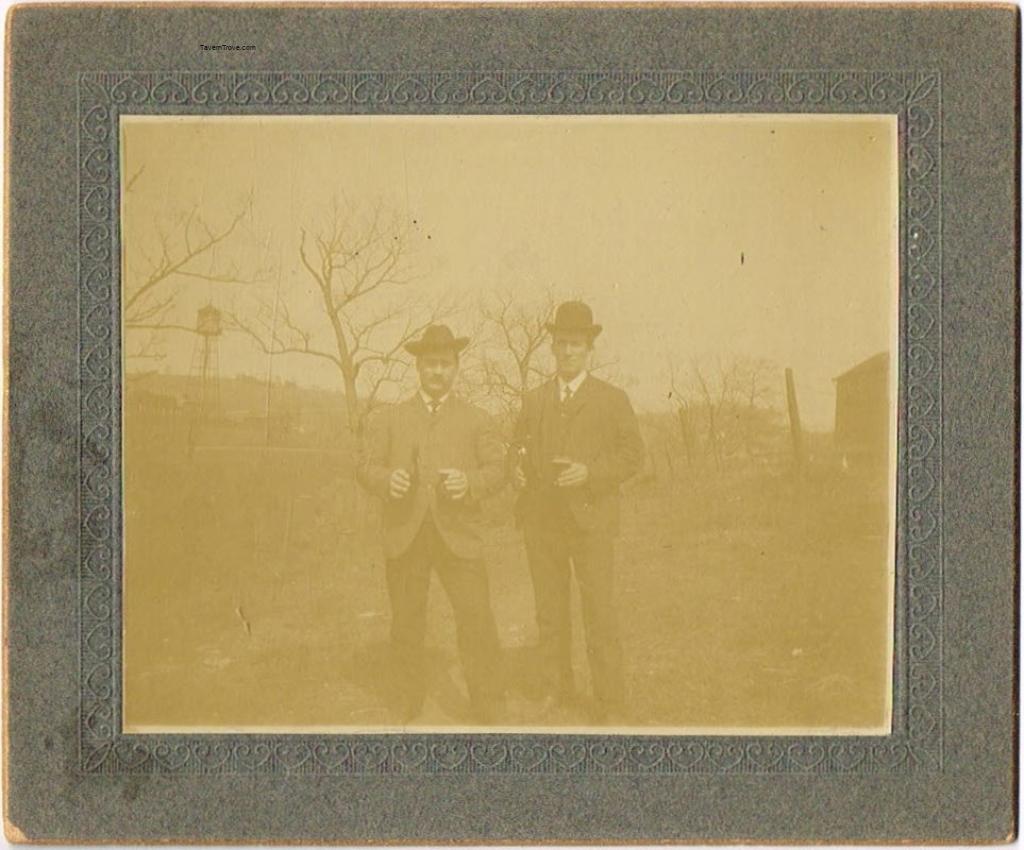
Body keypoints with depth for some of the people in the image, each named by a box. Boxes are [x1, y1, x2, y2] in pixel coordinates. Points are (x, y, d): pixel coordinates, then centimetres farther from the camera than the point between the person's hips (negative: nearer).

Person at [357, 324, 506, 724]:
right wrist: (387, 480, -16)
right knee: (406, 625, 7)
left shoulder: (476, 420, 13)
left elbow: (497, 469, 6)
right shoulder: (391, 418, 14)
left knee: (477, 622, -8)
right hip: (404, 537, 1)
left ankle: (486, 710, 2)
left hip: (458, 536, -1)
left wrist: (470, 482, -16)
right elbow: (367, 468, 8)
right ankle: (410, 703, 22)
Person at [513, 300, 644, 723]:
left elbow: (632, 454, -1)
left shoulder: (612, 399, 2)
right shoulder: (533, 400, 13)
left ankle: (609, 703, 2)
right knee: (549, 610, 10)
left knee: (599, 613, -5)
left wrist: (589, 471, -17)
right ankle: (555, 689, 22)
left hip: (590, 518, -4)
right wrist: (518, 470, -3)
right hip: (541, 521, 4)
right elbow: (520, 447, 20)